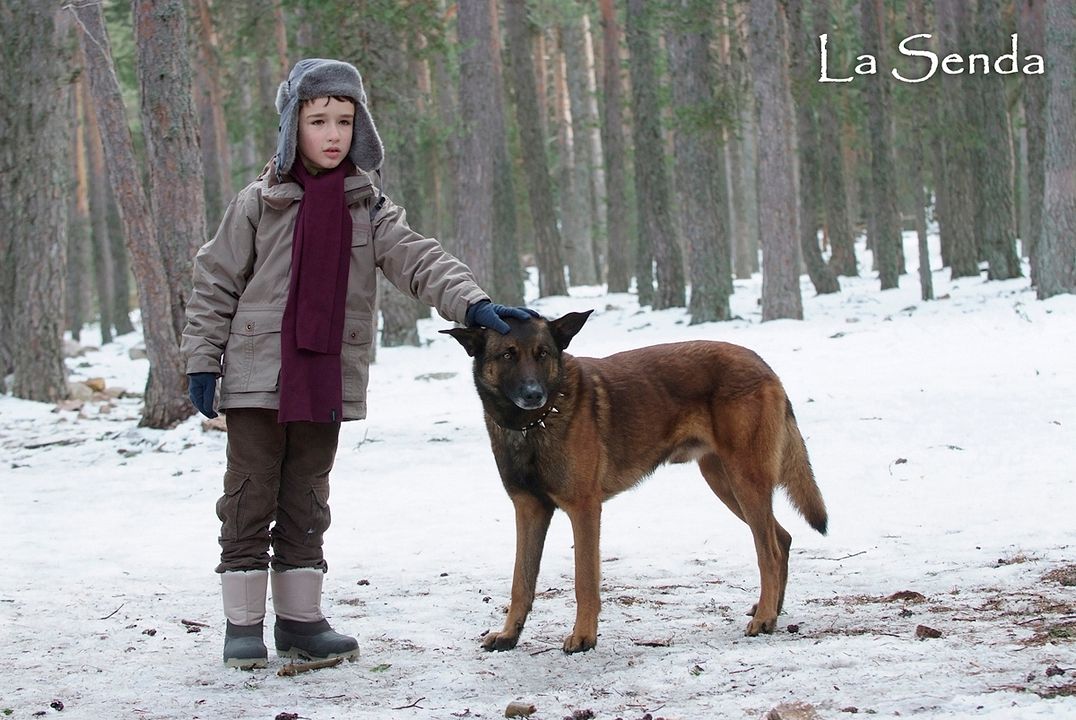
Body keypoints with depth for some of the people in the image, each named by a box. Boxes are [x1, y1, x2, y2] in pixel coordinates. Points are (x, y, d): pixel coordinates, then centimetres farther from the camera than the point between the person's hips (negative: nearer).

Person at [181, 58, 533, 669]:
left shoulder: (369, 208, 5)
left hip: (327, 383, 3)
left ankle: (301, 618, 18)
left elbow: (420, 261, -8)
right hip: (256, 378, -2)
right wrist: (203, 361, -3)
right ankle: (243, 623, 8)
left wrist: (473, 303, -24)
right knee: (251, 499, 1)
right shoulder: (259, 204, -1)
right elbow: (216, 283, 2)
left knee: (307, 502, 11)